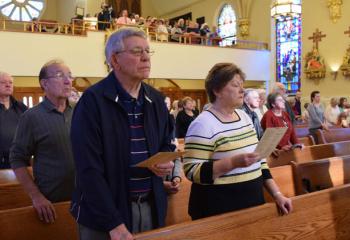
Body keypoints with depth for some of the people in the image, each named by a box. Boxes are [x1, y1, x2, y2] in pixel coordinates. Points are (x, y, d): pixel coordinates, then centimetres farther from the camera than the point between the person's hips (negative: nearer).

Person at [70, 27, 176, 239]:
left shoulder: (157, 100, 6)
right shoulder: (92, 101, -15)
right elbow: (90, 169, -20)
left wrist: (167, 163, -4)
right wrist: (114, 223, -22)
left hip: (151, 206, 6)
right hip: (104, 214, -6)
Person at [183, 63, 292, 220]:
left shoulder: (244, 116, 8)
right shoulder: (203, 124, -16)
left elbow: (259, 160, 13)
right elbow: (192, 171, -21)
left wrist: (276, 194, 6)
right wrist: (234, 162, -28)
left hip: (253, 203, 8)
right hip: (219, 210, -7)